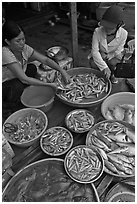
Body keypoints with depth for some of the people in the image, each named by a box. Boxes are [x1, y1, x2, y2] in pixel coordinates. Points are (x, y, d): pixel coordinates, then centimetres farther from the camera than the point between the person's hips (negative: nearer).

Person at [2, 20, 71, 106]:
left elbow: (45, 59, -13)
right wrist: (49, 84, -32)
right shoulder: (5, 53, -33)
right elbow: (24, 79, -34)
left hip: (14, 80, 6)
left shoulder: (23, 48, -14)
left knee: (32, 68, -7)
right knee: (18, 86, -33)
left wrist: (62, 70, -27)